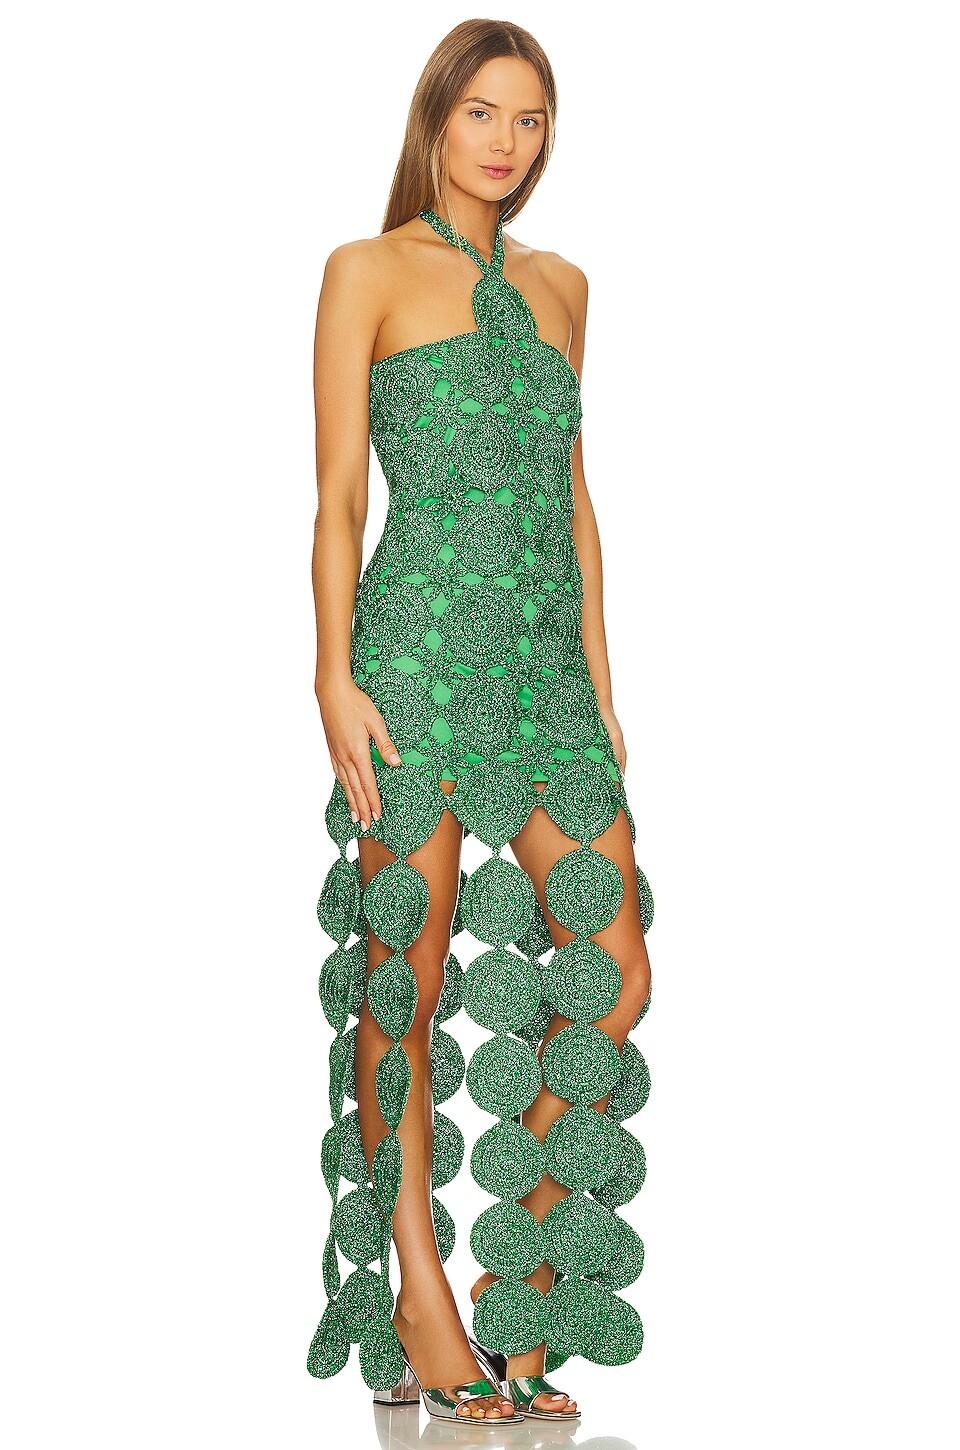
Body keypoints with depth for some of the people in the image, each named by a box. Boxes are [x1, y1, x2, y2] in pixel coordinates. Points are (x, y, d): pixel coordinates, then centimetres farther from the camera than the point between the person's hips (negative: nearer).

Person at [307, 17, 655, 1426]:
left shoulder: (560, 284, 18)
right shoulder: (369, 270, 3)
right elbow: (339, 493, -2)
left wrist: (599, 680, 13)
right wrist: (335, 678, -10)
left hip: (546, 658, 6)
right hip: (421, 648, -5)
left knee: (614, 977, 0)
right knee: (408, 981, -2)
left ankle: (518, 1302, 13)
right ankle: (424, 1315, 7)